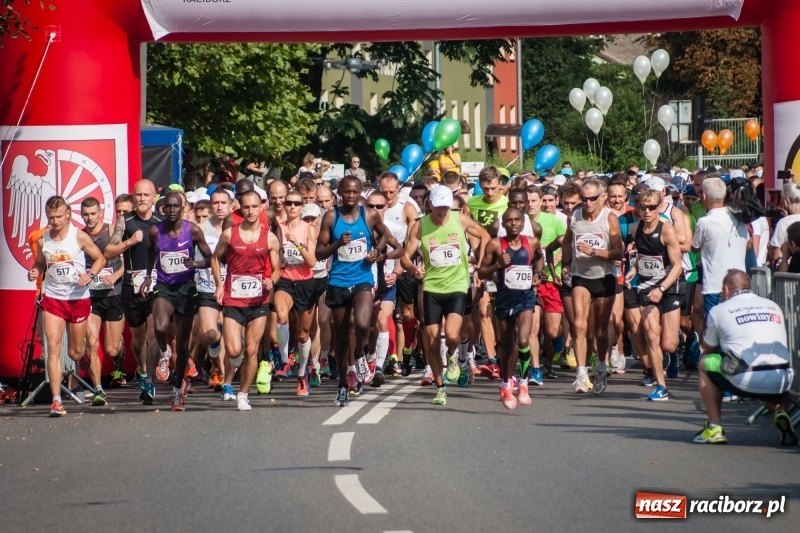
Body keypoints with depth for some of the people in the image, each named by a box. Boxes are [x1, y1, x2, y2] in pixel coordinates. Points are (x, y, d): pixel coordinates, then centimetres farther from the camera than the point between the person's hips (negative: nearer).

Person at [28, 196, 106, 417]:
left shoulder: (79, 237, -6)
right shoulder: (42, 240, -1)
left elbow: (100, 259, 3)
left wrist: (90, 274, -15)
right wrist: (35, 272, -8)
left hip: (79, 298, -1)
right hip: (52, 298, 1)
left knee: (75, 352, 9)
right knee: (53, 348, -13)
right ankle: (56, 401, -15)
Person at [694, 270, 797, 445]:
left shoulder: (719, 310, 9)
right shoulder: (774, 307, 20)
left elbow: (708, 349, 23)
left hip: (746, 382, -4)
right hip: (781, 383, 4)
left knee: (706, 363, 23)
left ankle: (714, 427, 15)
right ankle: (780, 410, 6)